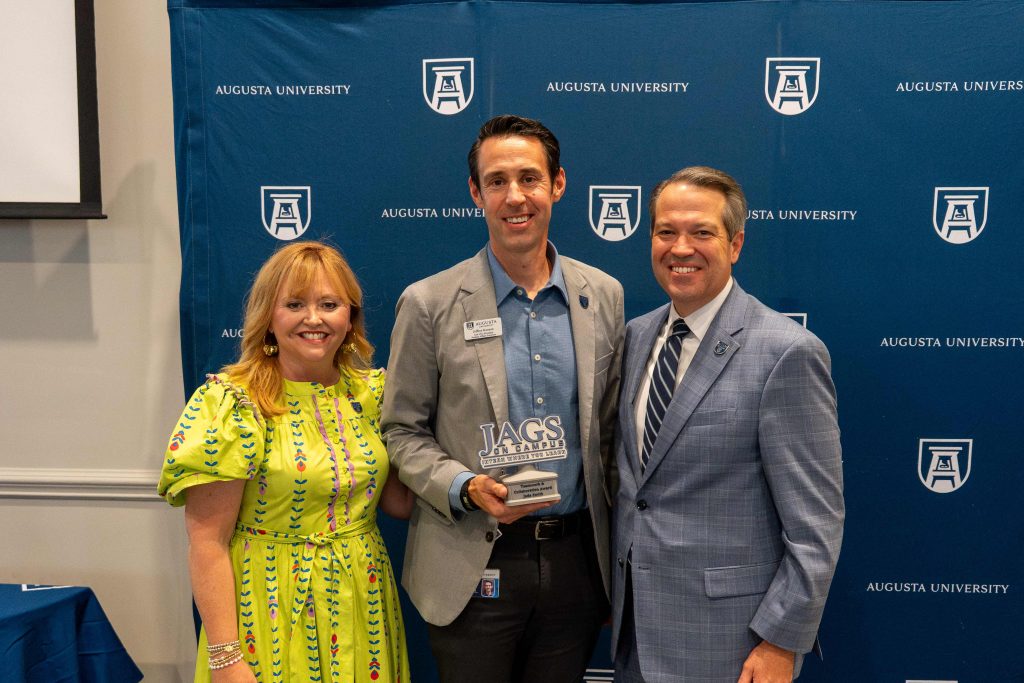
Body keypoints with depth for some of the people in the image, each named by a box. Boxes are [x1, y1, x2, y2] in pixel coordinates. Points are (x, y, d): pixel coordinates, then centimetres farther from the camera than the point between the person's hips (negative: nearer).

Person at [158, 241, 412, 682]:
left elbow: (399, 501, 5)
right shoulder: (233, 404, -14)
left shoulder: (372, 392, 0)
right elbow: (207, 543, -13)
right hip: (275, 612, -4)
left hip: (364, 607, 5)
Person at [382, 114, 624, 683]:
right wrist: (465, 487, -18)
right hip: (474, 568, -2)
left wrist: (617, 558, 8)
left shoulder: (604, 295, 2)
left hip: (576, 560, 3)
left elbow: (609, 428, 8)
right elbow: (403, 431, -1)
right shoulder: (428, 303, -7)